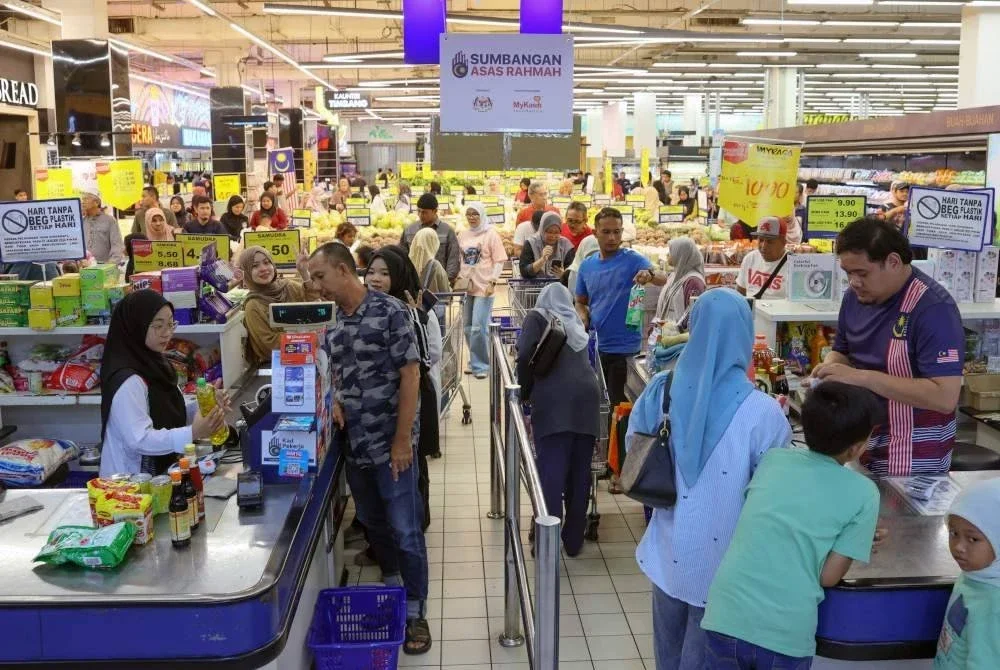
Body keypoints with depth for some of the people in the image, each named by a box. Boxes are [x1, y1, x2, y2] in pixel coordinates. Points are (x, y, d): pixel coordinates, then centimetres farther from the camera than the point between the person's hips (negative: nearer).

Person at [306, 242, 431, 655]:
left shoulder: (389, 312, -13)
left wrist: (402, 439, -17)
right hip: (353, 443, 6)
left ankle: (415, 612, 15)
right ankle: (391, 587, 39)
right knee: (373, 524, 19)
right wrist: (333, 401, -4)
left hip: (390, 443, -6)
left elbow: (410, 374, -14)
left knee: (405, 530, 1)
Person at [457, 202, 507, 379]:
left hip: (483, 287, -5)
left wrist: (492, 282, -13)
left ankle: (480, 365, 3)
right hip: (466, 287, 5)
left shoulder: (491, 235, -3)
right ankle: (474, 362, 23)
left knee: (479, 328, -9)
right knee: (468, 328, 10)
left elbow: (499, 261, -5)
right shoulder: (463, 235, 11)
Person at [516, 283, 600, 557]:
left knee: (551, 470, -5)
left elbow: (525, 355, -1)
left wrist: (525, 392, 12)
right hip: (587, 394, 4)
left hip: (554, 398, -4)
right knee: (580, 471, 8)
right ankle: (573, 540, 16)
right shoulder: (577, 324, 27)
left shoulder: (537, 317, 12)